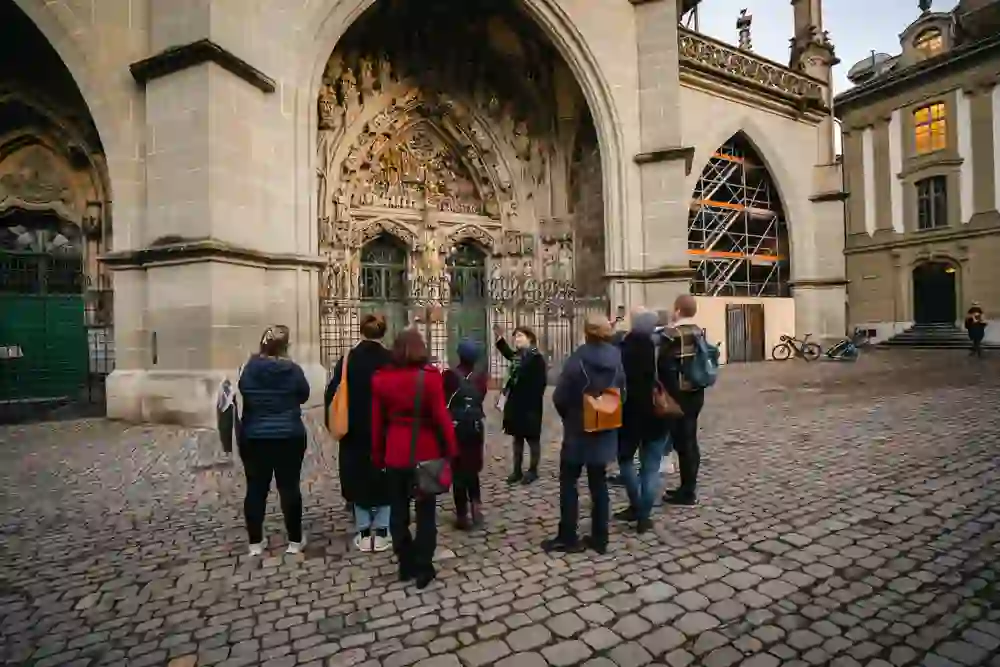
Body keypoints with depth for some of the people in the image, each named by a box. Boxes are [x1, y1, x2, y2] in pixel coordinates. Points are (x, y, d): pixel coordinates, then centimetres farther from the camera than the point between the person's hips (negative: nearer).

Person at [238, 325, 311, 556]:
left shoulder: (249, 368, -7)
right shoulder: (293, 370, -12)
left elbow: (243, 392, 8)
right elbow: (304, 396, 2)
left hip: (254, 438, 2)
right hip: (289, 437, -2)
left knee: (256, 489, 10)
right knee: (289, 487, 6)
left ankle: (255, 543, 19)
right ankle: (295, 541, 16)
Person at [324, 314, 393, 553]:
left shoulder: (348, 360, -5)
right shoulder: (391, 361, -10)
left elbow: (332, 394, -2)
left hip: (355, 431, 2)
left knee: (359, 477, 13)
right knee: (384, 478, 12)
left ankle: (363, 532, 20)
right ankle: (381, 531, 14)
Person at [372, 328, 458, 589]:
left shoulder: (381, 378, -3)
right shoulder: (430, 376, -14)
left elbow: (377, 420, 3)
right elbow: (441, 417, -13)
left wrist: (377, 454, 13)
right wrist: (451, 450, -2)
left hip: (395, 454, 3)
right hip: (425, 453, -3)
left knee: (398, 510, 16)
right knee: (425, 511, 11)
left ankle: (406, 565, 29)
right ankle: (423, 568, 18)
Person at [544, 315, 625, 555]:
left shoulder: (579, 359, -18)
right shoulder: (617, 359, -3)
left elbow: (559, 397, -14)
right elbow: (622, 393, 3)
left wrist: (568, 416, 5)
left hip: (578, 430, -5)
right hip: (605, 431, 5)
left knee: (568, 482, 9)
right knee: (599, 483, 15)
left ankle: (568, 538, 15)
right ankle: (600, 538, 22)